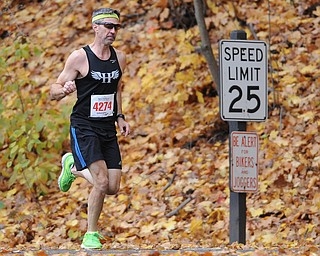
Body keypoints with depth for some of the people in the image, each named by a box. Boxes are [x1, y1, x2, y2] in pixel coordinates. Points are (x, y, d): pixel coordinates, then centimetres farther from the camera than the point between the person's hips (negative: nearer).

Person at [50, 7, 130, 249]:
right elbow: (54, 91, -6)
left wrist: (120, 117, 13)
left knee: (113, 188, 3)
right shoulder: (79, 57, -10)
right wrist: (65, 89, -29)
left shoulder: (120, 58, 7)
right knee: (102, 182, -20)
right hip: (84, 128, -6)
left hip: (108, 129, 6)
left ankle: (74, 167, 28)